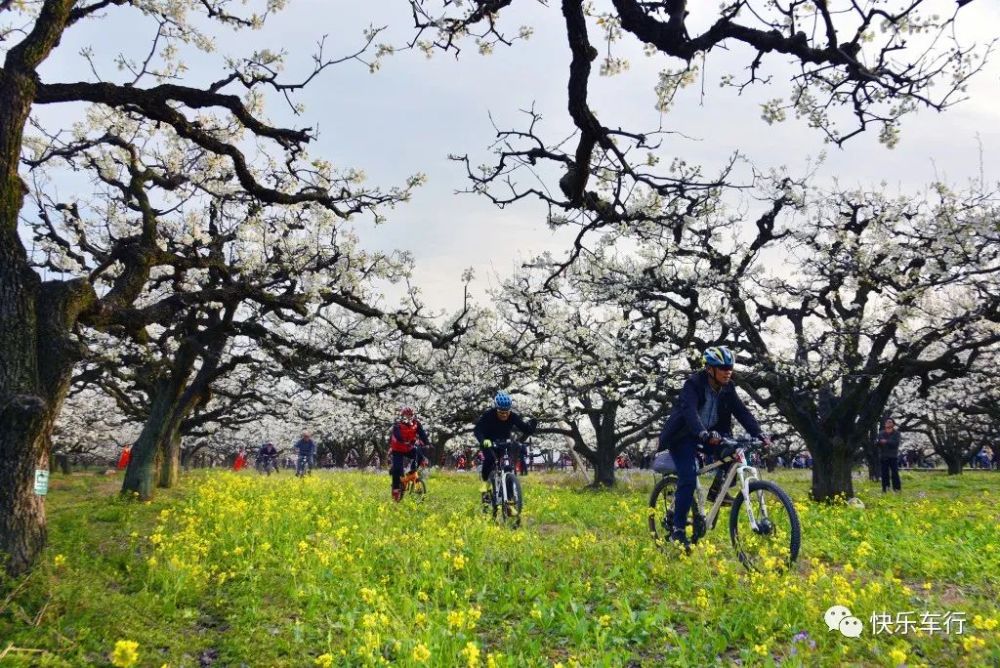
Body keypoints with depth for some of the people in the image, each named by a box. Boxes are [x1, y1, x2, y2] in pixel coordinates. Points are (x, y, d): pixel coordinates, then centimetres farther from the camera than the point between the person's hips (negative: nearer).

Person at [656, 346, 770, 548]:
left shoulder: (727, 388, -4)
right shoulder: (693, 384, -22)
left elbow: (742, 411, -9)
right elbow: (689, 411, -37)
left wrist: (759, 434, -25)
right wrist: (704, 434, -54)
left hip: (709, 435, 6)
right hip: (684, 436, -6)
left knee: (733, 449, -22)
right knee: (688, 479, -19)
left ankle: (716, 489, -2)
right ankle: (678, 530, -11)